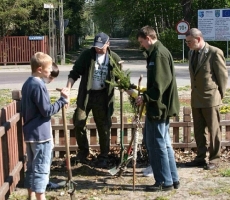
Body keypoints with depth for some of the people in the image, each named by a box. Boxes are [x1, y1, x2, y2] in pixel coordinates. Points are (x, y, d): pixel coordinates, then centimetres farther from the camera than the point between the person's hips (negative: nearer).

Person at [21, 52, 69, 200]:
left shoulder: (27, 84, 11)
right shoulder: (39, 86, -18)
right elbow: (47, 111, -19)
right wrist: (63, 100, -13)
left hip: (29, 133, 9)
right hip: (41, 134, -9)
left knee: (32, 166, 16)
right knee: (41, 168, -3)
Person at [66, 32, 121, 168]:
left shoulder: (114, 59, -2)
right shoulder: (87, 55, -5)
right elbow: (75, 73, -5)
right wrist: (68, 88, -19)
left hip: (103, 96, 0)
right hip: (86, 94, 0)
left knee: (104, 127, 5)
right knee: (79, 122, 0)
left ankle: (103, 157, 19)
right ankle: (83, 151, 23)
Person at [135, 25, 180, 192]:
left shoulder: (159, 54, -17)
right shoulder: (159, 52, 15)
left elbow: (160, 84, -23)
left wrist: (145, 98, -17)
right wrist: (146, 95, 15)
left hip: (158, 107, -10)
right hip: (161, 106, 10)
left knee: (157, 145, -2)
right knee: (164, 143, 15)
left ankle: (164, 182, 7)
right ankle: (173, 179, 23)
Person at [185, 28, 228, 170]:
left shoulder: (215, 53, -13)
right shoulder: (191, 53, 9)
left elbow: (223, 75, -8)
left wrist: (220, 95, -4)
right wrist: (194, 93, 14)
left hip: (210, 98, -7)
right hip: (196, 99, 7)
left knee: (214, 130, 3)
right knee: (198, 130, 13)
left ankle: (214, 159, 13)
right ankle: (201, 157, 23)